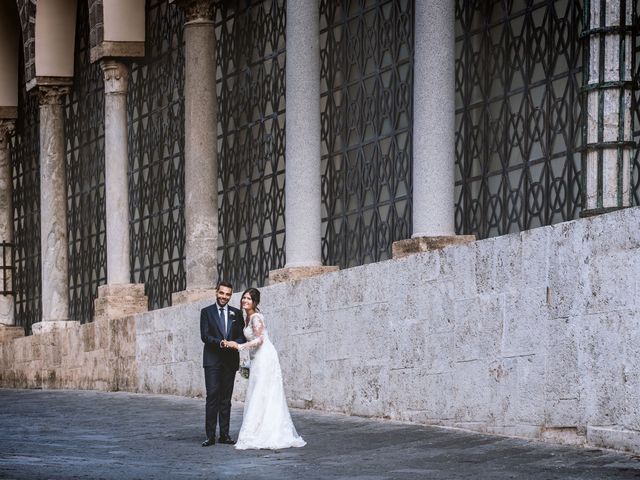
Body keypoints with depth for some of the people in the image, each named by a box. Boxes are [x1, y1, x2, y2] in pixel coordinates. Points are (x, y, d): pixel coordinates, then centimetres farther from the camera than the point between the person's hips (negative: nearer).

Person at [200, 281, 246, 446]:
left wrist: (235, 343, -15)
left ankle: (224, 434, 9)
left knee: (226, 398, 5)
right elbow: (205, 335, -5)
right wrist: (220, 343, -21)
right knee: (212, 396, -10)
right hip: (212, 360, -3)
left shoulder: (236, 313, 12)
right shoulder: (206, 312, 4)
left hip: (230, 361, 3)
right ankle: (210, 436, -11)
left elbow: (242, 336, 7)